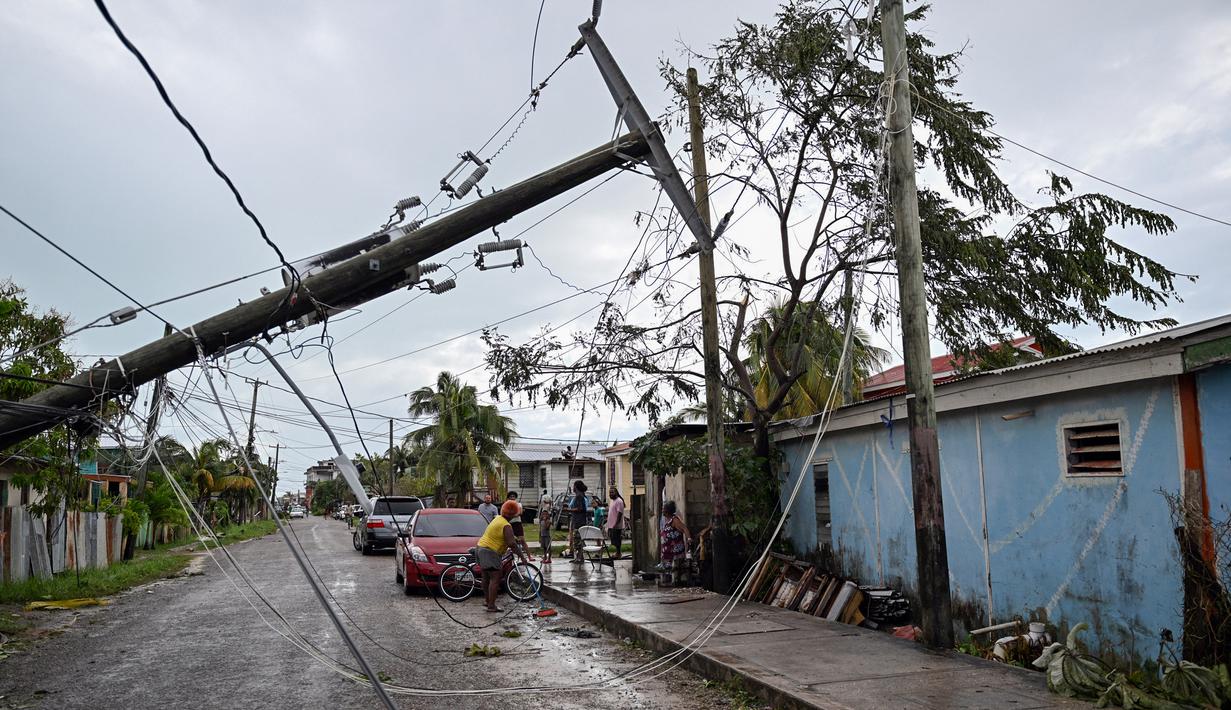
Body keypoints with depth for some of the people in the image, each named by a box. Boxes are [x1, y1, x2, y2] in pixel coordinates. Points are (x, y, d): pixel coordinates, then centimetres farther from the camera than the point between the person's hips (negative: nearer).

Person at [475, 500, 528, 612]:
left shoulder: (498, 518, 13)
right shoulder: (506, 526, -18)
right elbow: (511, 543, -24)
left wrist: (515, 539, 30)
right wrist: (522, 556, -19)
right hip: (490, 552, -11)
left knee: (486, 577, 20)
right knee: (495, 578, -10)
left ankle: (487, 599, 31)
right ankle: (491, 606, -13)